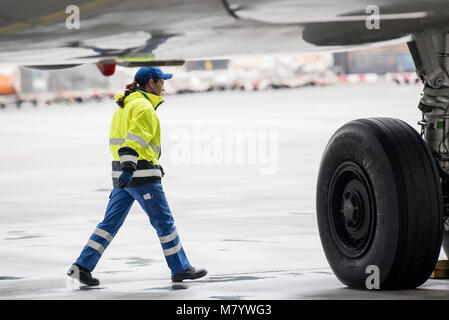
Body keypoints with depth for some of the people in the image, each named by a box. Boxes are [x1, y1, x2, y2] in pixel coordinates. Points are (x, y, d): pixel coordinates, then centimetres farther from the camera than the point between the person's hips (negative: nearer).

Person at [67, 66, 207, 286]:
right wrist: (129, 167, -33)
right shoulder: (144, 107, -11)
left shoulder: (124, 105, 19)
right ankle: (180, 269, 8)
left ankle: (82, 266, 0)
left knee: (111, 222, 7)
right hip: (141, 175, -9)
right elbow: (136, 138, -24)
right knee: (164, 222, 1)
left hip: (123, 174, 9)